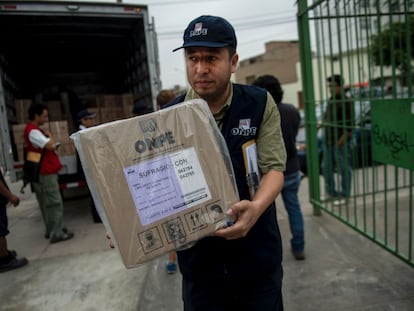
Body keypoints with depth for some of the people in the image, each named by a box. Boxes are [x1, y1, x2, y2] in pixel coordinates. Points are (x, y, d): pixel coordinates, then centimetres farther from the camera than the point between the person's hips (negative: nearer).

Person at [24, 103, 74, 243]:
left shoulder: (33, 130, 15)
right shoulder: (33, 132, -19)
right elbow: (51, 145, -27)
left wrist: (48, 138, 3)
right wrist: (49, 135, -8)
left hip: (44, 172, 11)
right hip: (45, 173, -11)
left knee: (47, 203, 16)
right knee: (54, 203, -6)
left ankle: (51, 230, 26)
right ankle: (56, 233, 0)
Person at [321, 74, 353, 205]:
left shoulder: (346, 101, -12)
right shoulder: (331, 100, 12)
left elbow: (349, 124, -17)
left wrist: (342, 140, -20)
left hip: (340, 142, -8)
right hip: (328, 140, 8)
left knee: (344, 169, 3)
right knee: (326, 168, 14)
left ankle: (344, 195, 14)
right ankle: (331, 192, 28)